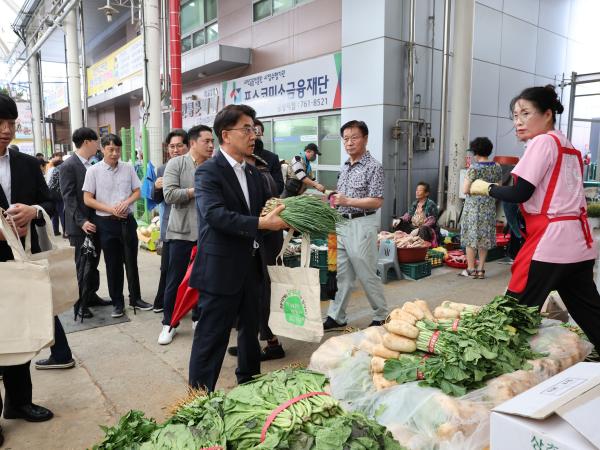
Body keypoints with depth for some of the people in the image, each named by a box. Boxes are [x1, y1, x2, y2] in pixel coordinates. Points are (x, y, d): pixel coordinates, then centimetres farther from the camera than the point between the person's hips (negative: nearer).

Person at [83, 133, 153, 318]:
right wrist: (111, 209, -15)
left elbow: (137, 191, 7)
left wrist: (126, 203, -13)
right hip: (107, 222, -2)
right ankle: (117, 302, 20)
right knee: (113, 265, 8)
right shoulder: (93, 171, -4)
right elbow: (87, 199, -4)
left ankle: (135, 298, 24)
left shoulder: (128, 168, 1)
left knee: (131, 262, 10)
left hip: (127, 220, 2)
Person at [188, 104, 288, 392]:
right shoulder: (209, 171, -13)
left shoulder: (252, 173, 12)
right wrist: (262, 223, -31)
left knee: (250, 328, 22)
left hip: (250, 266, 8)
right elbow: (215, 214, -27)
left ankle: (249, 382, 42)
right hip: (221, 269, -8)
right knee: (212, 336, 2)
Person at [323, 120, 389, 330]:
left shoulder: (373, 167, -10)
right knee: (341, 274, 10)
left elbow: (376, 202, -15)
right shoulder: (345, 167, 13)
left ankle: (381, 316, 20)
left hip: (361, 224, -7)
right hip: (341, 224, 7)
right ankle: (336, 317, 19)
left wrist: (347, 201, -21)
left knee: (367, 275, 3)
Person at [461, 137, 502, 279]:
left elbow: (465, 190, -15)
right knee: (485, 238, 10)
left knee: (471, 237, 4)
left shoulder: (474, 168, -14)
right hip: (489, 207, 5)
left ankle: (471, 270, 9)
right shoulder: (497, 167, 3)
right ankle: (481, 270, 15)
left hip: (473, 207, -5)